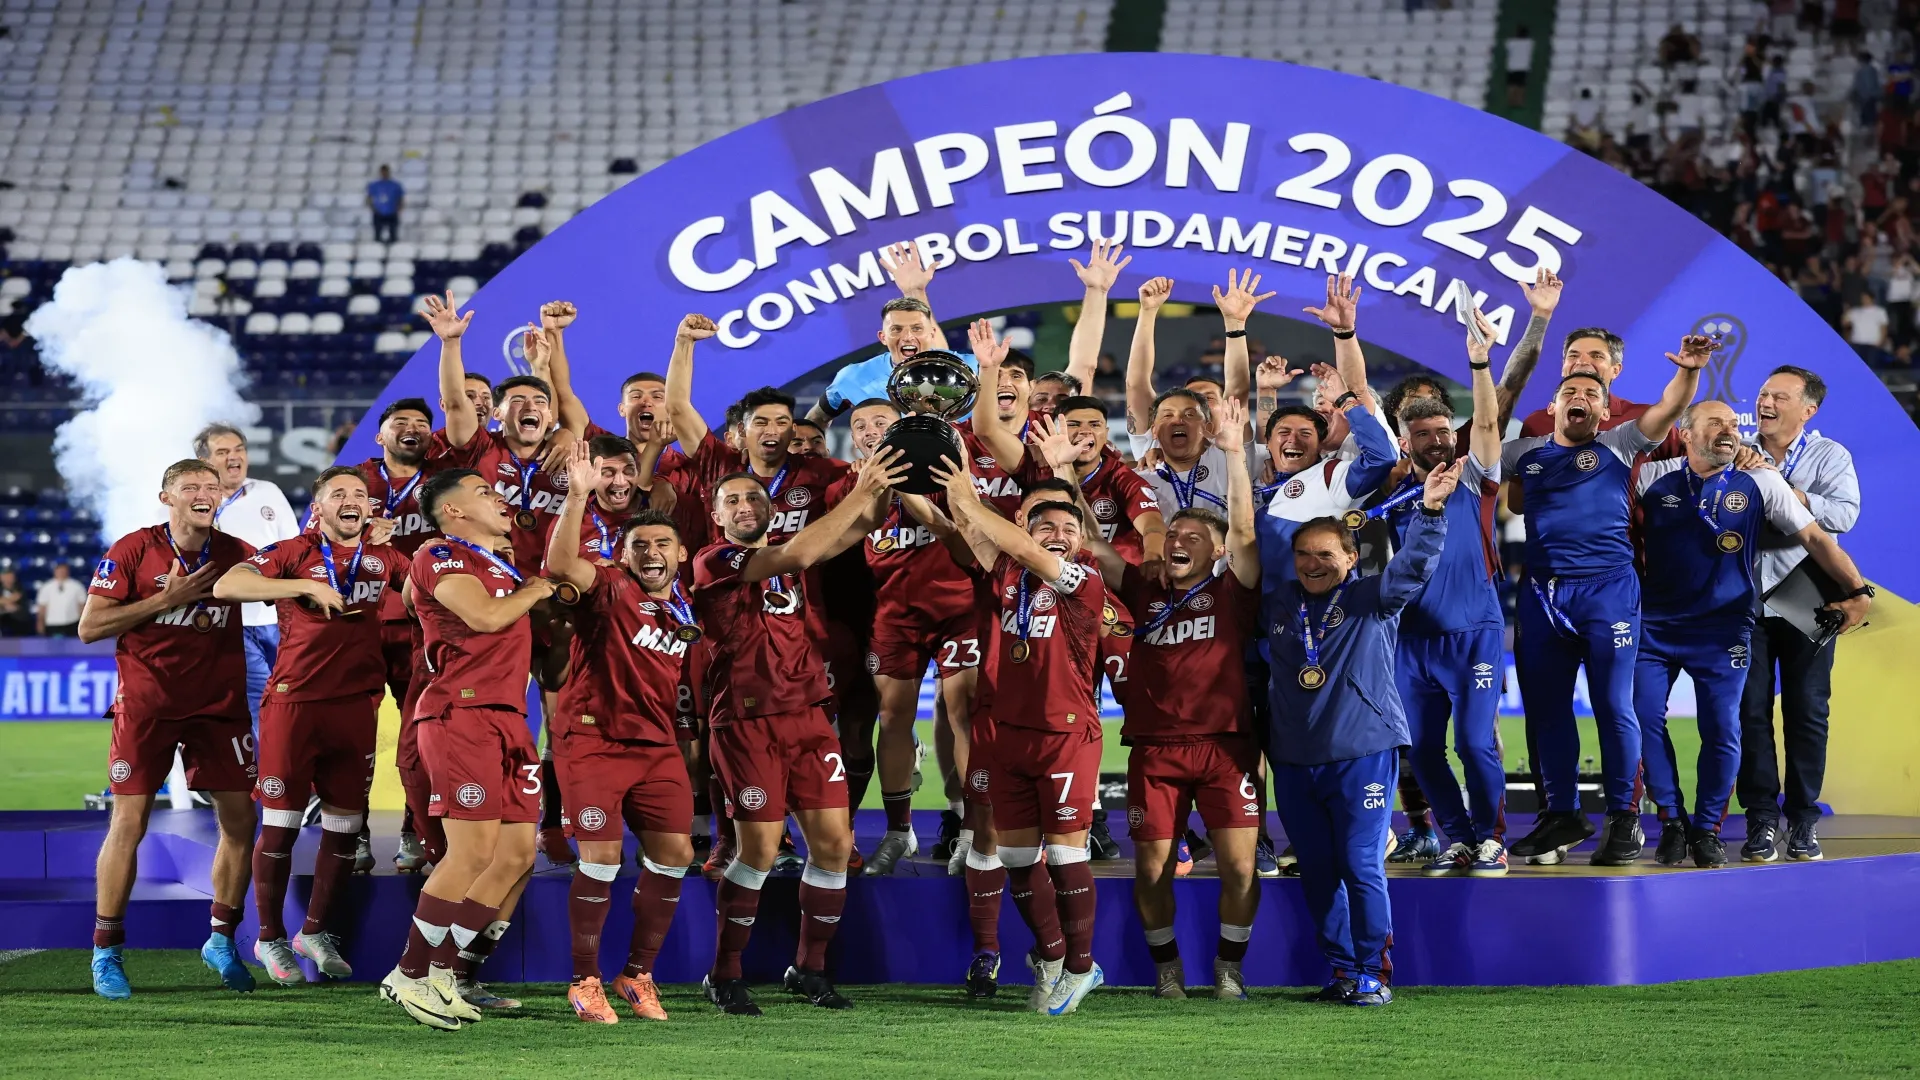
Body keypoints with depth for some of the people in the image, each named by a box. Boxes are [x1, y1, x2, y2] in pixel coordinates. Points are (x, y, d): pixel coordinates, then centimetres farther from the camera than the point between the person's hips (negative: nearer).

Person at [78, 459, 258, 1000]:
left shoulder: (236, 553, 3)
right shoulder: (133, 550, -7)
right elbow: (90, 627, -9)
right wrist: (166, 599, -16)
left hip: (219, 705, 3)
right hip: (146, 705, -3)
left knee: (240, 819, 0)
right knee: (128, 823, -5)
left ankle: (221, 938, 17)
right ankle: (105, 952, 5)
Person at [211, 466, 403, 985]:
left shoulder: (384, 558, 13)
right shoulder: (294, 553, -2)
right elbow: (226, 586, -17)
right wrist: (305, 586, -22)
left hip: (356, 705, 4)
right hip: (294, 702, -4)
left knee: (344, 827, 7)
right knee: (281, 825, 0)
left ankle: (315, 932, 24)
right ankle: (270, 938, 15)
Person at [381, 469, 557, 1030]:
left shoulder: (503, 566, 26)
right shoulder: (440, 556, -3)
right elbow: (484, 615, -17)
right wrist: (535, 588, -1)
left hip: (509, 718, 9)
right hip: (462, 712, -9)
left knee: (518, 854, 3)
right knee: (475, 852, -14)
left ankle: (443, 975, 9)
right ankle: (409, 975, -4)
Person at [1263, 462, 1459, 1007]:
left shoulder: (1372, 600, 0)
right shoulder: (1277, 604, 11)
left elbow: (1413, 565, -15)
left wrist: (1429, 510, -28)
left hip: (1362, 753, -4)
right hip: (1293, 760, 4)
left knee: (1361, 866, -7)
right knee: (1317, 873, 7)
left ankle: (1374, 973, 1)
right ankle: (1342, 971, 16)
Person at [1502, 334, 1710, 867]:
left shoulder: (1618, 446, 6)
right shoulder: (1526, 452, 14)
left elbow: (1668, 409, -7)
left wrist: (1688, 371, -25)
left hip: (1607, 589, -4)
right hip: (1542, 594, 4)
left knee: (1613, 706, -4)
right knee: (1544, 707, 8)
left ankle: (1624, 819, 3)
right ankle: (1562, 816, 19)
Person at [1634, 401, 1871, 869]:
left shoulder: (1760, 483, 0)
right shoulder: (1653, 479, -1)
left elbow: (1815, 537, 0)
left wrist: (1858, 590, -7)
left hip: (1724, 631, 0)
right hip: (1655, 624, 0)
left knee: (1722, 731, -5)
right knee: (1643, 719, -7)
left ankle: (1707, 830, 10)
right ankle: (1672, 823, 6)